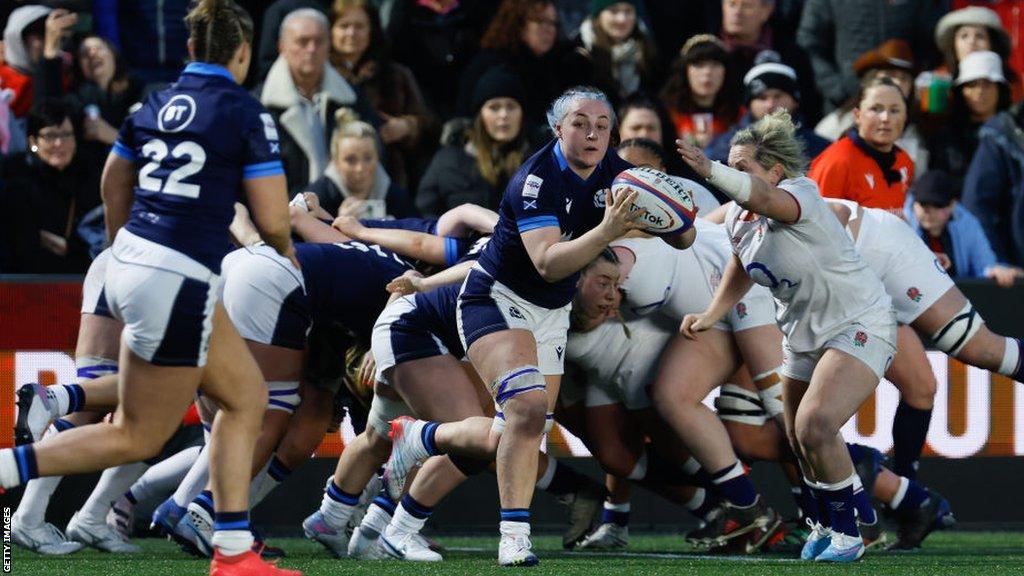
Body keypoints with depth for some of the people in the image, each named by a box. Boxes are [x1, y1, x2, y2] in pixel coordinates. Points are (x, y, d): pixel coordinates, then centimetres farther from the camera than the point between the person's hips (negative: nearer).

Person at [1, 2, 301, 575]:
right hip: (178, 282, -8)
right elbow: (273, 220, -9)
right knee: (138, 438, 4)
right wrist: (286, 249, 16)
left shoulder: (155, 106, 10)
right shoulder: (246, 113, -8)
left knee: (247, 397, 18)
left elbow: (114, 184, 25)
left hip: (130, 263, 8)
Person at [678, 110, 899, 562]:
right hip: (803, 334, 9)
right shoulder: (737, 220, 0)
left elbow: (764, 198, -49)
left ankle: (847, 533, -10)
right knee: (800, 439, 13)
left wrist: (710, 170, -65)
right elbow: (740, 271, 20)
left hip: (859, 326, -9)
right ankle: (826, 524, 38)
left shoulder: (800, 195, -25)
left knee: (815, 426, -25)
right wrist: (710, 316, 4)